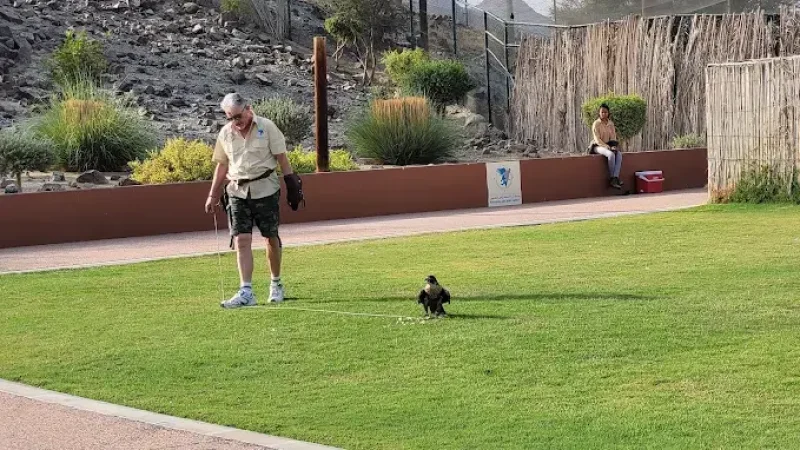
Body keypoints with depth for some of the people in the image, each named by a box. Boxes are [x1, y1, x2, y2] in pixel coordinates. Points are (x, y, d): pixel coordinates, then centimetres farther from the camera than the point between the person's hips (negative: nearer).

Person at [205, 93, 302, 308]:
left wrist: (292, 184, -6)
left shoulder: (267, 127, -5)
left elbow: (281, 157, -2)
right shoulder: (225, 134, 4)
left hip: (265, 188, -2)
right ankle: (246, 292, -12)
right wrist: (213, 195, 12)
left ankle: (276, 283, 26)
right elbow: (222, 165, 14)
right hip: (238, 191, 2)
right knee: (242, 240, -8)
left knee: (271, 238, 8)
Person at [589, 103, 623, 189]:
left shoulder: (611, 123, 10)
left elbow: (613, 137, 11)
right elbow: (597, 140, -13)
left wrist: (614, 146, -10)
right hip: (598, 146, -5)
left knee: (619, 154, -26)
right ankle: (612, 178, -25)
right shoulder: (596, 124, -7)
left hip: (608, 146, 5)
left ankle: (615, 177, -37)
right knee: (611, 154, -34)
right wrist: (608, 147, -22)